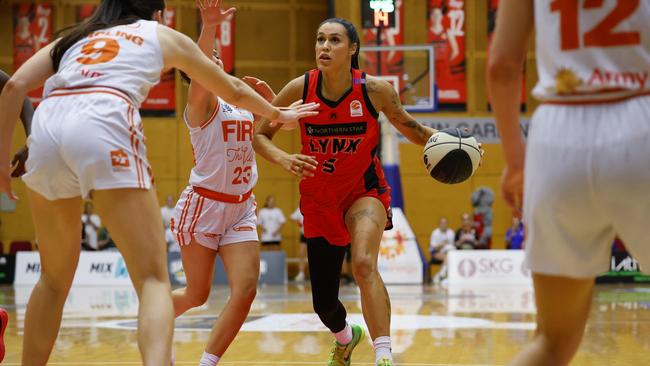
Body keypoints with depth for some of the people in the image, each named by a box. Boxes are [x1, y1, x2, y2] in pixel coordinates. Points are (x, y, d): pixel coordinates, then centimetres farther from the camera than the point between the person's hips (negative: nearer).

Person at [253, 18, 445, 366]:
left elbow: (408, 126, 3)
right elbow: (260, 135, -4)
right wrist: (283, 158, -24)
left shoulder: (376, 89, -15)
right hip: (318, 199, 2)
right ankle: (345, 337, 45)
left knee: (363, 264, -34)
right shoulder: (300, 89, -13)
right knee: (323, 303, 9)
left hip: (364, 190, -2)